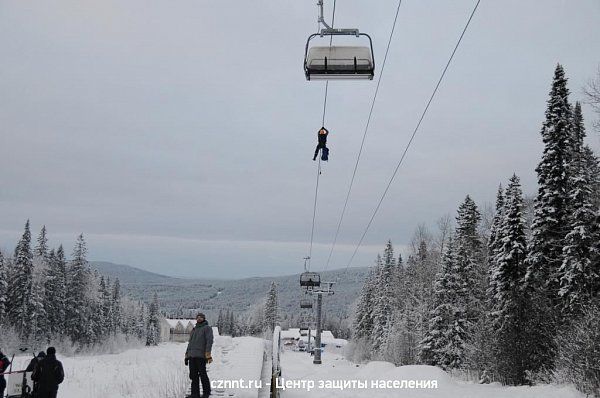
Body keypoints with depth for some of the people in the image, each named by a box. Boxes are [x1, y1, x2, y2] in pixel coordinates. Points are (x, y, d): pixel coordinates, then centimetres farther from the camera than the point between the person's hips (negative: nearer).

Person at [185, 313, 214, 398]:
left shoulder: (207, 328, 3)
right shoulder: (194, 330, 24)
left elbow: (209, 341, -8)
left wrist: (208, 354, -18)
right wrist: (187, 355, 18)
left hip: (201, 356, -6)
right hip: (192, 356, 6)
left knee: (202, 374, -4)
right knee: (193, 375, 3)